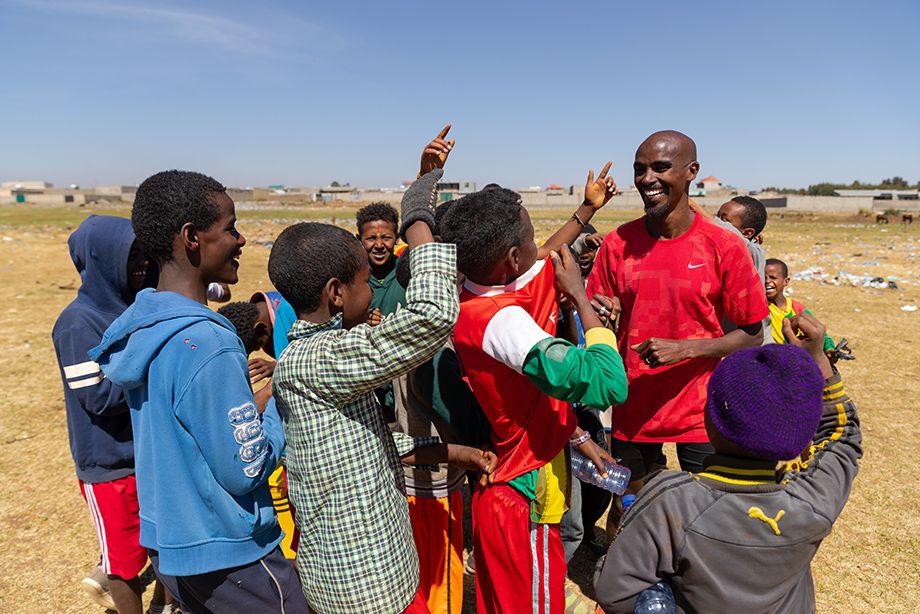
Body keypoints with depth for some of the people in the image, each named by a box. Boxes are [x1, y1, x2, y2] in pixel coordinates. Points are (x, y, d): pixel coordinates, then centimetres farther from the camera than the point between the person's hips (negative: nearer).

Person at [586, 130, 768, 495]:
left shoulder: (725, 247, -9)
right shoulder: (618, 243, -2)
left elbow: (752, 335, -5)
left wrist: (685, 348, -19)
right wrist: (597, 315, -18)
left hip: (700, 414, -2)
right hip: (631, 411, 2)